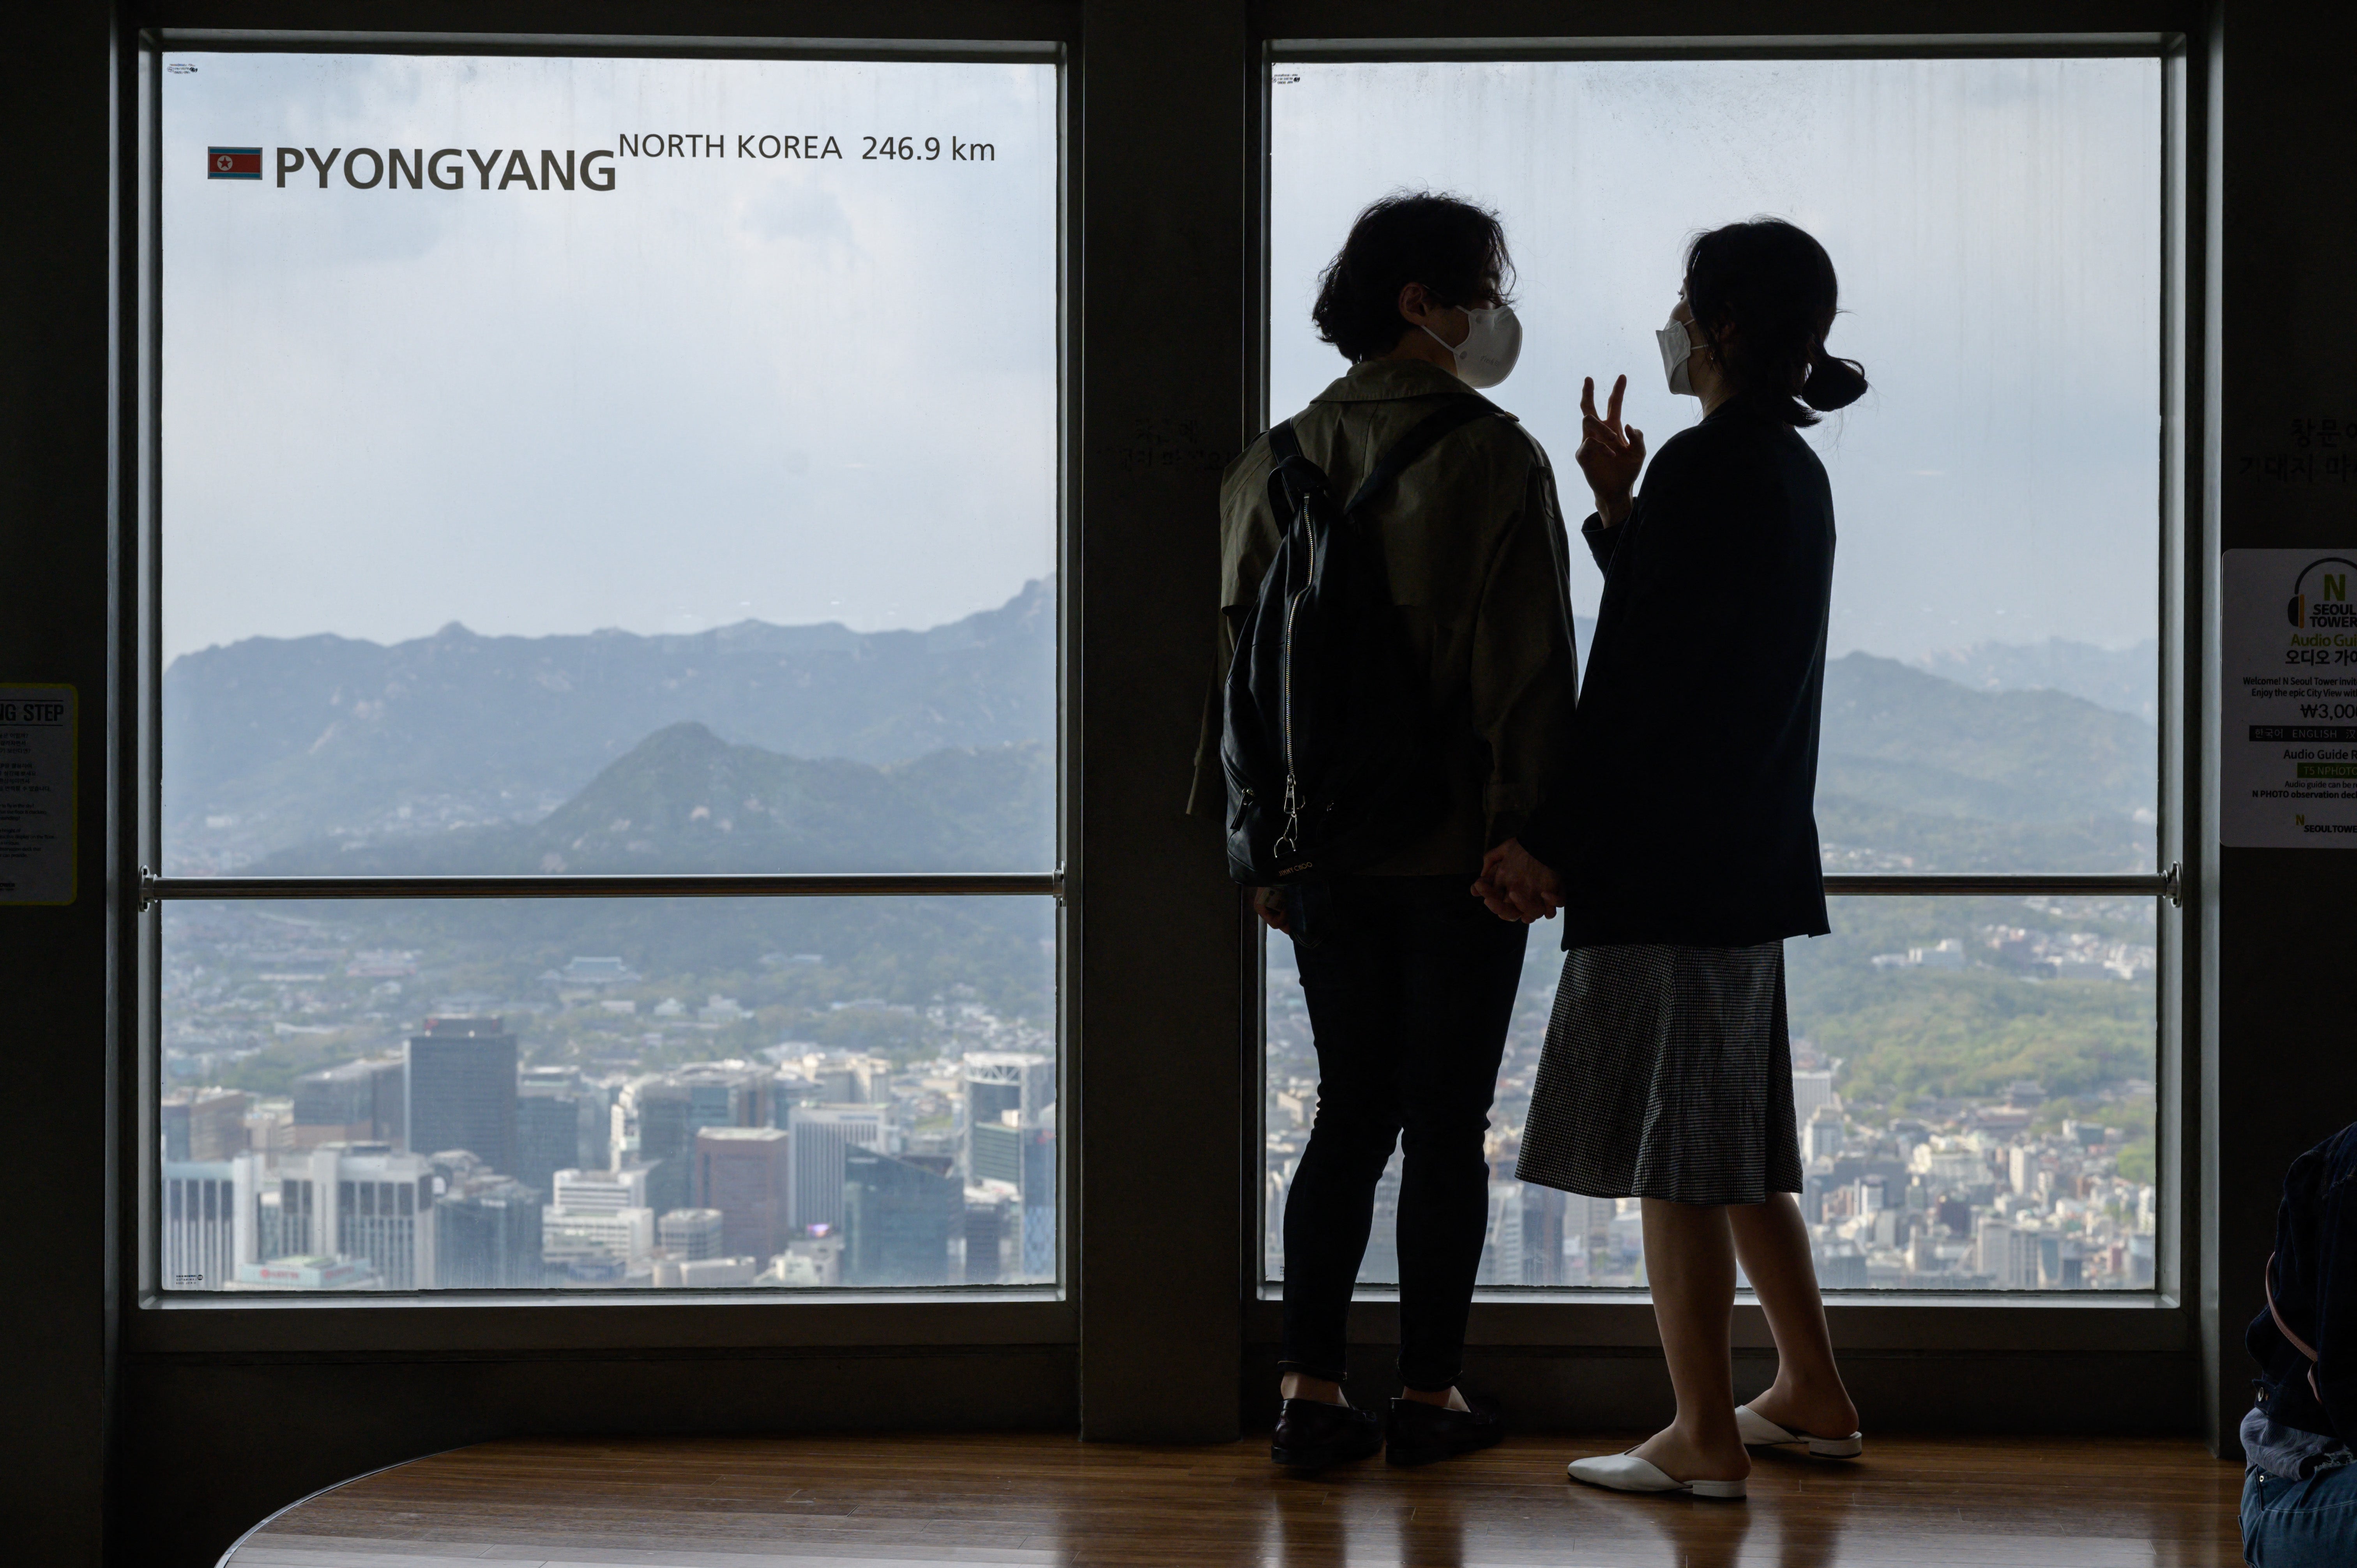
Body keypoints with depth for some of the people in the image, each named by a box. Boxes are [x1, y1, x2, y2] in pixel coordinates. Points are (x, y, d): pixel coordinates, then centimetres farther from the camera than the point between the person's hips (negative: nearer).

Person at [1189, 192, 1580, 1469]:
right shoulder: (1497, 460, -9)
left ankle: (1310, 1390, 8)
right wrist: (1531, 833, -8)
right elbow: (1530, 660, -13)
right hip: (1457, 839, -5)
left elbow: (1243, 654, 7)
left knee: (1350, 1113, 12)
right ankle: (1429, 1394, 11)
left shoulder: (1281, 460, 6)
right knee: (1447, 1123, 5)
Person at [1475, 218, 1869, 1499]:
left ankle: (1705, 1439, 5)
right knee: (1731, 1140, 18)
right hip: (1749, 852, 10)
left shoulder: (1706, 468, -16)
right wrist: (1618, 508, 13)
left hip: (1669, 857, -10)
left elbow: (1638, 679, -19)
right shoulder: (1791, 469, 13)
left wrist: (1548, 841, -15)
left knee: (1672, 1148, -2)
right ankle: (1810, 1396, 26)